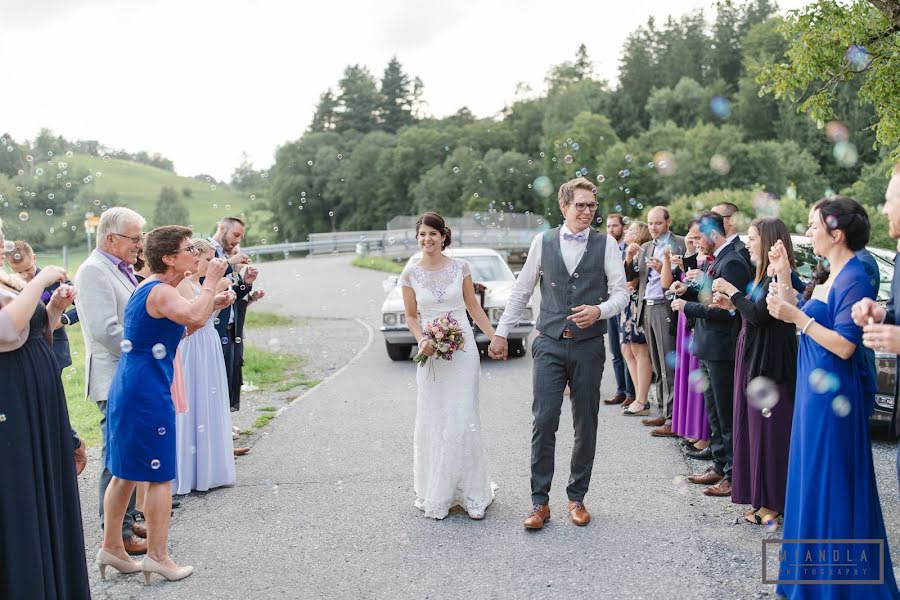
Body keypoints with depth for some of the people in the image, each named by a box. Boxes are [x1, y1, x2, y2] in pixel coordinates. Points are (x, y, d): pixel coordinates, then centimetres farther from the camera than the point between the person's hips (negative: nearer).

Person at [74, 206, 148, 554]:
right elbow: (106, 330, -22)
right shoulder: (93, 271, -14)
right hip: (115, 380, -9)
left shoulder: (122, 270, 15)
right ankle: (118, 535, 8)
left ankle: (127, 521, 28)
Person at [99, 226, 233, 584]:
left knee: (125, 471, 16)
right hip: (148, 392, -10)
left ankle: (111, 547, 25)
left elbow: (181, 329, 24)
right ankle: (157, 555, 7)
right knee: (160, 474, -1)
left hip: (128, 389, 10)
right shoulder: (160, 292, -16)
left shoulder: (150, 288, 16)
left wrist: (213, 304, 14)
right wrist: (211, 282, -22)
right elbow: (195, 317, -36)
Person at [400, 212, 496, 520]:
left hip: (463, 350, 0)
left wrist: (495, 338, 5)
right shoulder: (410, 273, 1)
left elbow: (473, 306, 9)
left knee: (464, 420, -3)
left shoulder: (460, 267, 1)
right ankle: (436, 495, 18)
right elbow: (411, 316, 8)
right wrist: (422, 340, -10)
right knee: (433, 422, 4)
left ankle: (470, 492, 11)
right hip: (431, 353, 1)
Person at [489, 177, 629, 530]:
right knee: (544, 421, -5)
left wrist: (599, 310, -18)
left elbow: (621, 292, 2)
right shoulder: (543, 242, 4)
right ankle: (539, 501, 8)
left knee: (586, 426, 9)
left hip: (588, 346, 1)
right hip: (550, 345, 0)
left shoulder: (606, 244, 1)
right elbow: (521, 291, 10)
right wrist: (501, 333, 10)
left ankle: (577, 497, 25)